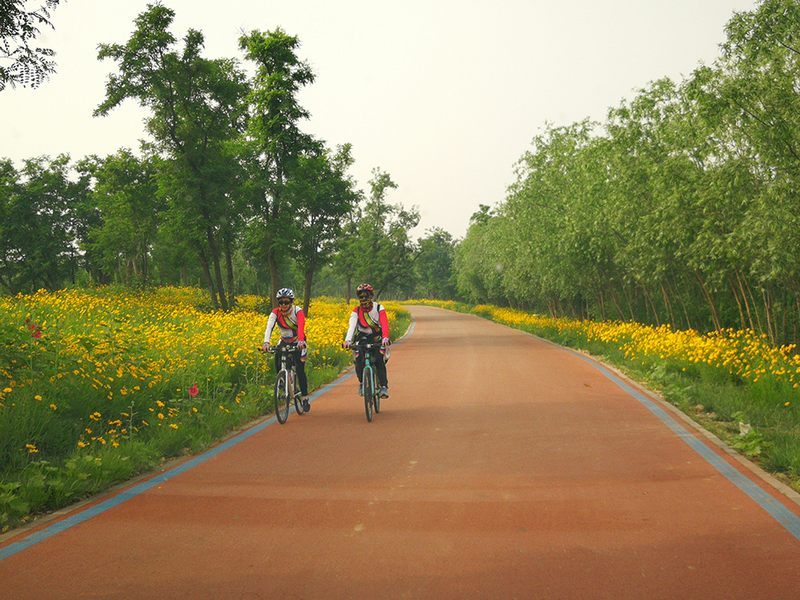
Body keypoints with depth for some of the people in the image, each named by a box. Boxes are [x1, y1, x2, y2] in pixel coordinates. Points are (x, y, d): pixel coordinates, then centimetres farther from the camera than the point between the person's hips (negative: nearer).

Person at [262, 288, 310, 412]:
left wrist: (300, 341, -58)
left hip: (298, 343, -3)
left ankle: (305, 398, -3)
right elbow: (269, 327, -30)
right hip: (284, 341, 3)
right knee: (277, 357, -24)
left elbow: (301, 326, -39)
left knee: (300, 370, -14)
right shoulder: (275, 312, -15)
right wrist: (266, 342, -48)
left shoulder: (298, 311, -23)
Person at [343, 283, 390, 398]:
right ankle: (362, 382, 6)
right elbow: (351, 325, -20)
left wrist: (385, 337, -41)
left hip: (377, 339, -1)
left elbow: (385, 324, -22)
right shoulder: (356, 311, -5)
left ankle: (384, 386, -16)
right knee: (359, 361, -19)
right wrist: (348, 340, -38)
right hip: (362, 339, 1)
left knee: (379, 361, -22)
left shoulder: (379, 308, -9)